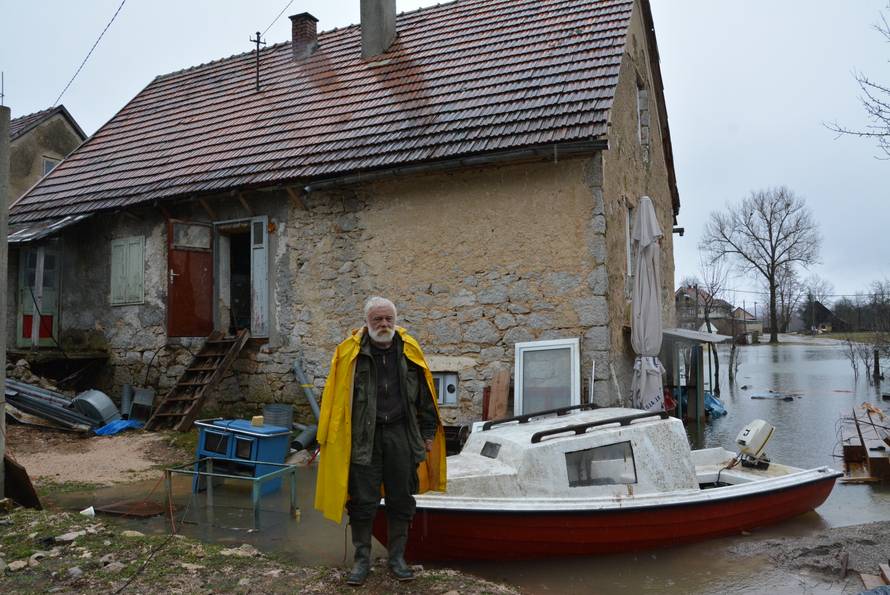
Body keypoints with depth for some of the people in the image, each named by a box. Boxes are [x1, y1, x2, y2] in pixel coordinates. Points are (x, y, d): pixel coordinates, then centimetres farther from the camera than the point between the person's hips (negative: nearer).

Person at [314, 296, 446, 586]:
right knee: (362, 501, 4)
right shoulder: (350, 353, -2)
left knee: (401, 500, 11)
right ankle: (362, 558, 22)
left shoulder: (409, 351, 4)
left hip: (401, 435, 2)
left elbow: (425, 397, 10)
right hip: (363, 436, -2)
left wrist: (428, 433, 9)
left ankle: (397, 557, 27)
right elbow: (336, 398, 0)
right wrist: (333, 437, -1)